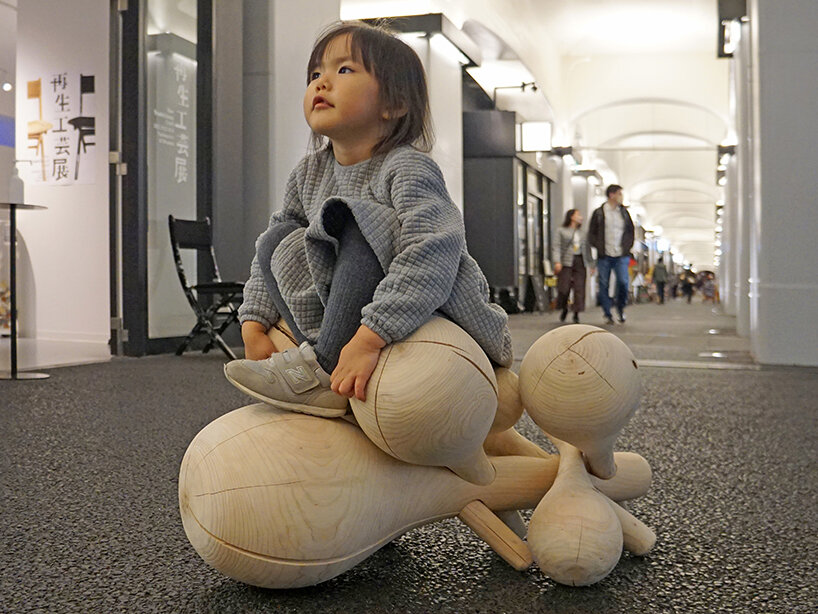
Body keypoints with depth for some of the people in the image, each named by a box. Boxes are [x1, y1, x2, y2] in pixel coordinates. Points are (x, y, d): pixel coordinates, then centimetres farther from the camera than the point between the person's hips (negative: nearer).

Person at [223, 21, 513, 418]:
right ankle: (326, 349, -16)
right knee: (278, 239, -3)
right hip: (355, 320, 7)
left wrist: (368, 339, -43)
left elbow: (432, 256, -36)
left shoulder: (406, 169, -19)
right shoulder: (310, 173, 4)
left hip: (434, 313, -7)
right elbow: (268, 249, 11)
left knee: (362, 224, -27)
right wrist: (254, 326, -2)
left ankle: (323, 368, -25)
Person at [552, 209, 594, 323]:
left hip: (580, 262, 4)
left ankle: (576, 314, 1)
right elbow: (556, 247, -3)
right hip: (566, 262, -4)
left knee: (579, 288, -5)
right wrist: (557, 262, -16)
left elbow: (587, 249, 21)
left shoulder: (582, 234, 20)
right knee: (564, 288, -5)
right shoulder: (561, 231, 5)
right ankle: (564, 308, 21)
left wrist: (591, 265, 15)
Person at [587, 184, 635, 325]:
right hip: (604, 256, -1)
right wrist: (599, 247, -7)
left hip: (621, 255, 1)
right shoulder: (598, 213, 2)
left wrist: (627, 246, 6)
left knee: (623, 282, -14)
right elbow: (591, 234, 5)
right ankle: (607, 315, 11)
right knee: (604, 285, 0)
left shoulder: (624, 212, 11)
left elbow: (630, 231, 20)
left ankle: (621, 307, 11)